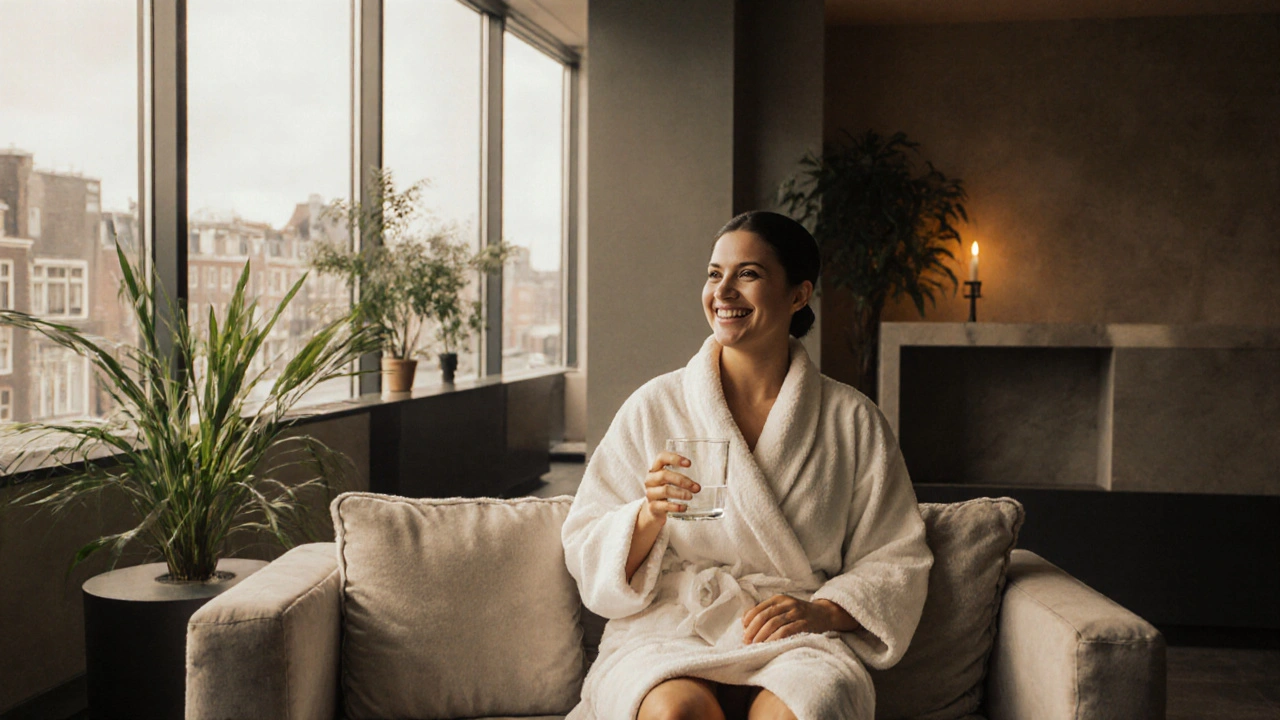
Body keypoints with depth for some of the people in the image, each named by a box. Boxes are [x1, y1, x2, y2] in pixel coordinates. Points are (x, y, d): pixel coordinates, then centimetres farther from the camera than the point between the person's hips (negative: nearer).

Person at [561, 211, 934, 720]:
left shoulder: (853, 422, 6)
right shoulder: (653, 407, 5)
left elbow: (895, 563, 8)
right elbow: (588, 556, 4)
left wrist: (821, 611, -10)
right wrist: (649, 515, -16)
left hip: (797, 642, 0)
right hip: (667, 634, 0)